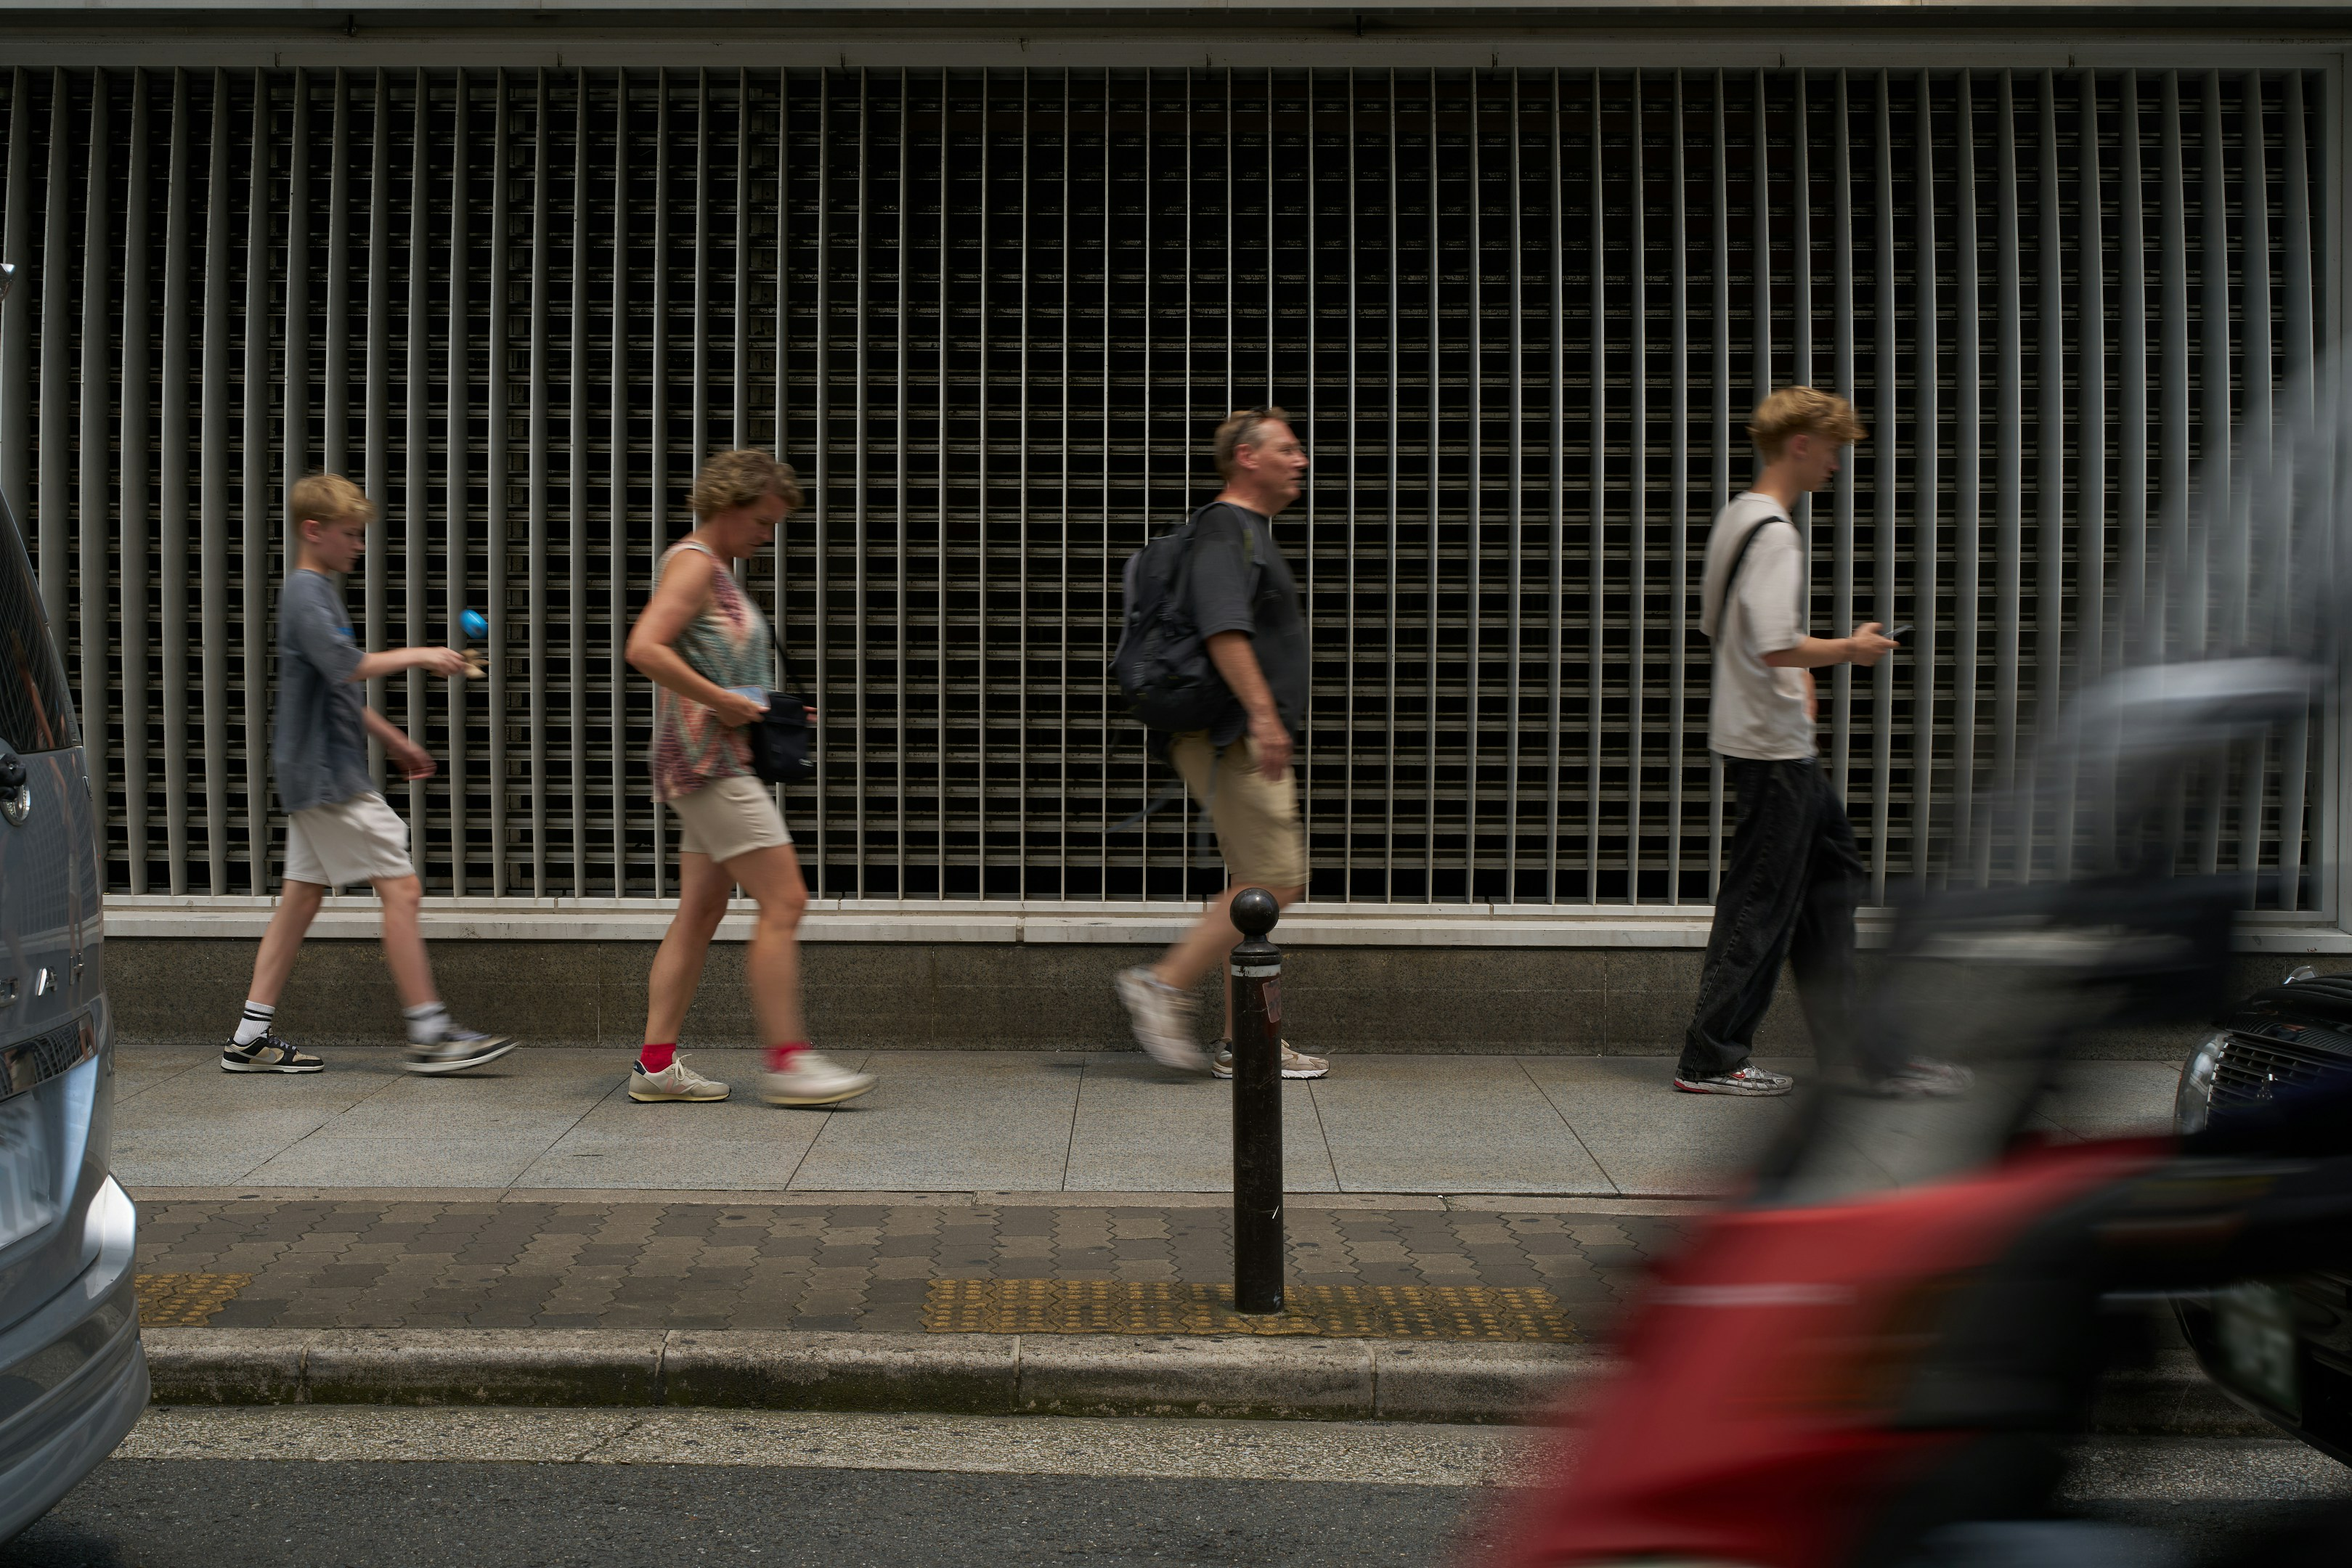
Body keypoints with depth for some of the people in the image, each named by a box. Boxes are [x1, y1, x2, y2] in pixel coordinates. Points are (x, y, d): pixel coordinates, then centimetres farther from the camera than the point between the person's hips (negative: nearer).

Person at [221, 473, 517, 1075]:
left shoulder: (320, 591, 20)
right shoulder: (305, 592, -12)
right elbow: (346, 666, -27)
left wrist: (394, 742, 28)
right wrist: (416, 656, -17)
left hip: (317, 772, 10)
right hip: (326, 773, -10)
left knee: (302, 895, 10)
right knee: (401, 888, -10)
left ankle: (252, 1037, 13)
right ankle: (429, 1035, -8)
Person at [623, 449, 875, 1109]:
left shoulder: (717, 572, 21)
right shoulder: (693, 563, -10)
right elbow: (645, 648, -23)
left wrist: (759, 708, 14)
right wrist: (723, 701, -21)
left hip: (719, 763, 10)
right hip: (707, 761, -10)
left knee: (701, 912, 8)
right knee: (783, 900, -11)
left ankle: (656, 1064, 10)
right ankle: (788, 1061, -8)